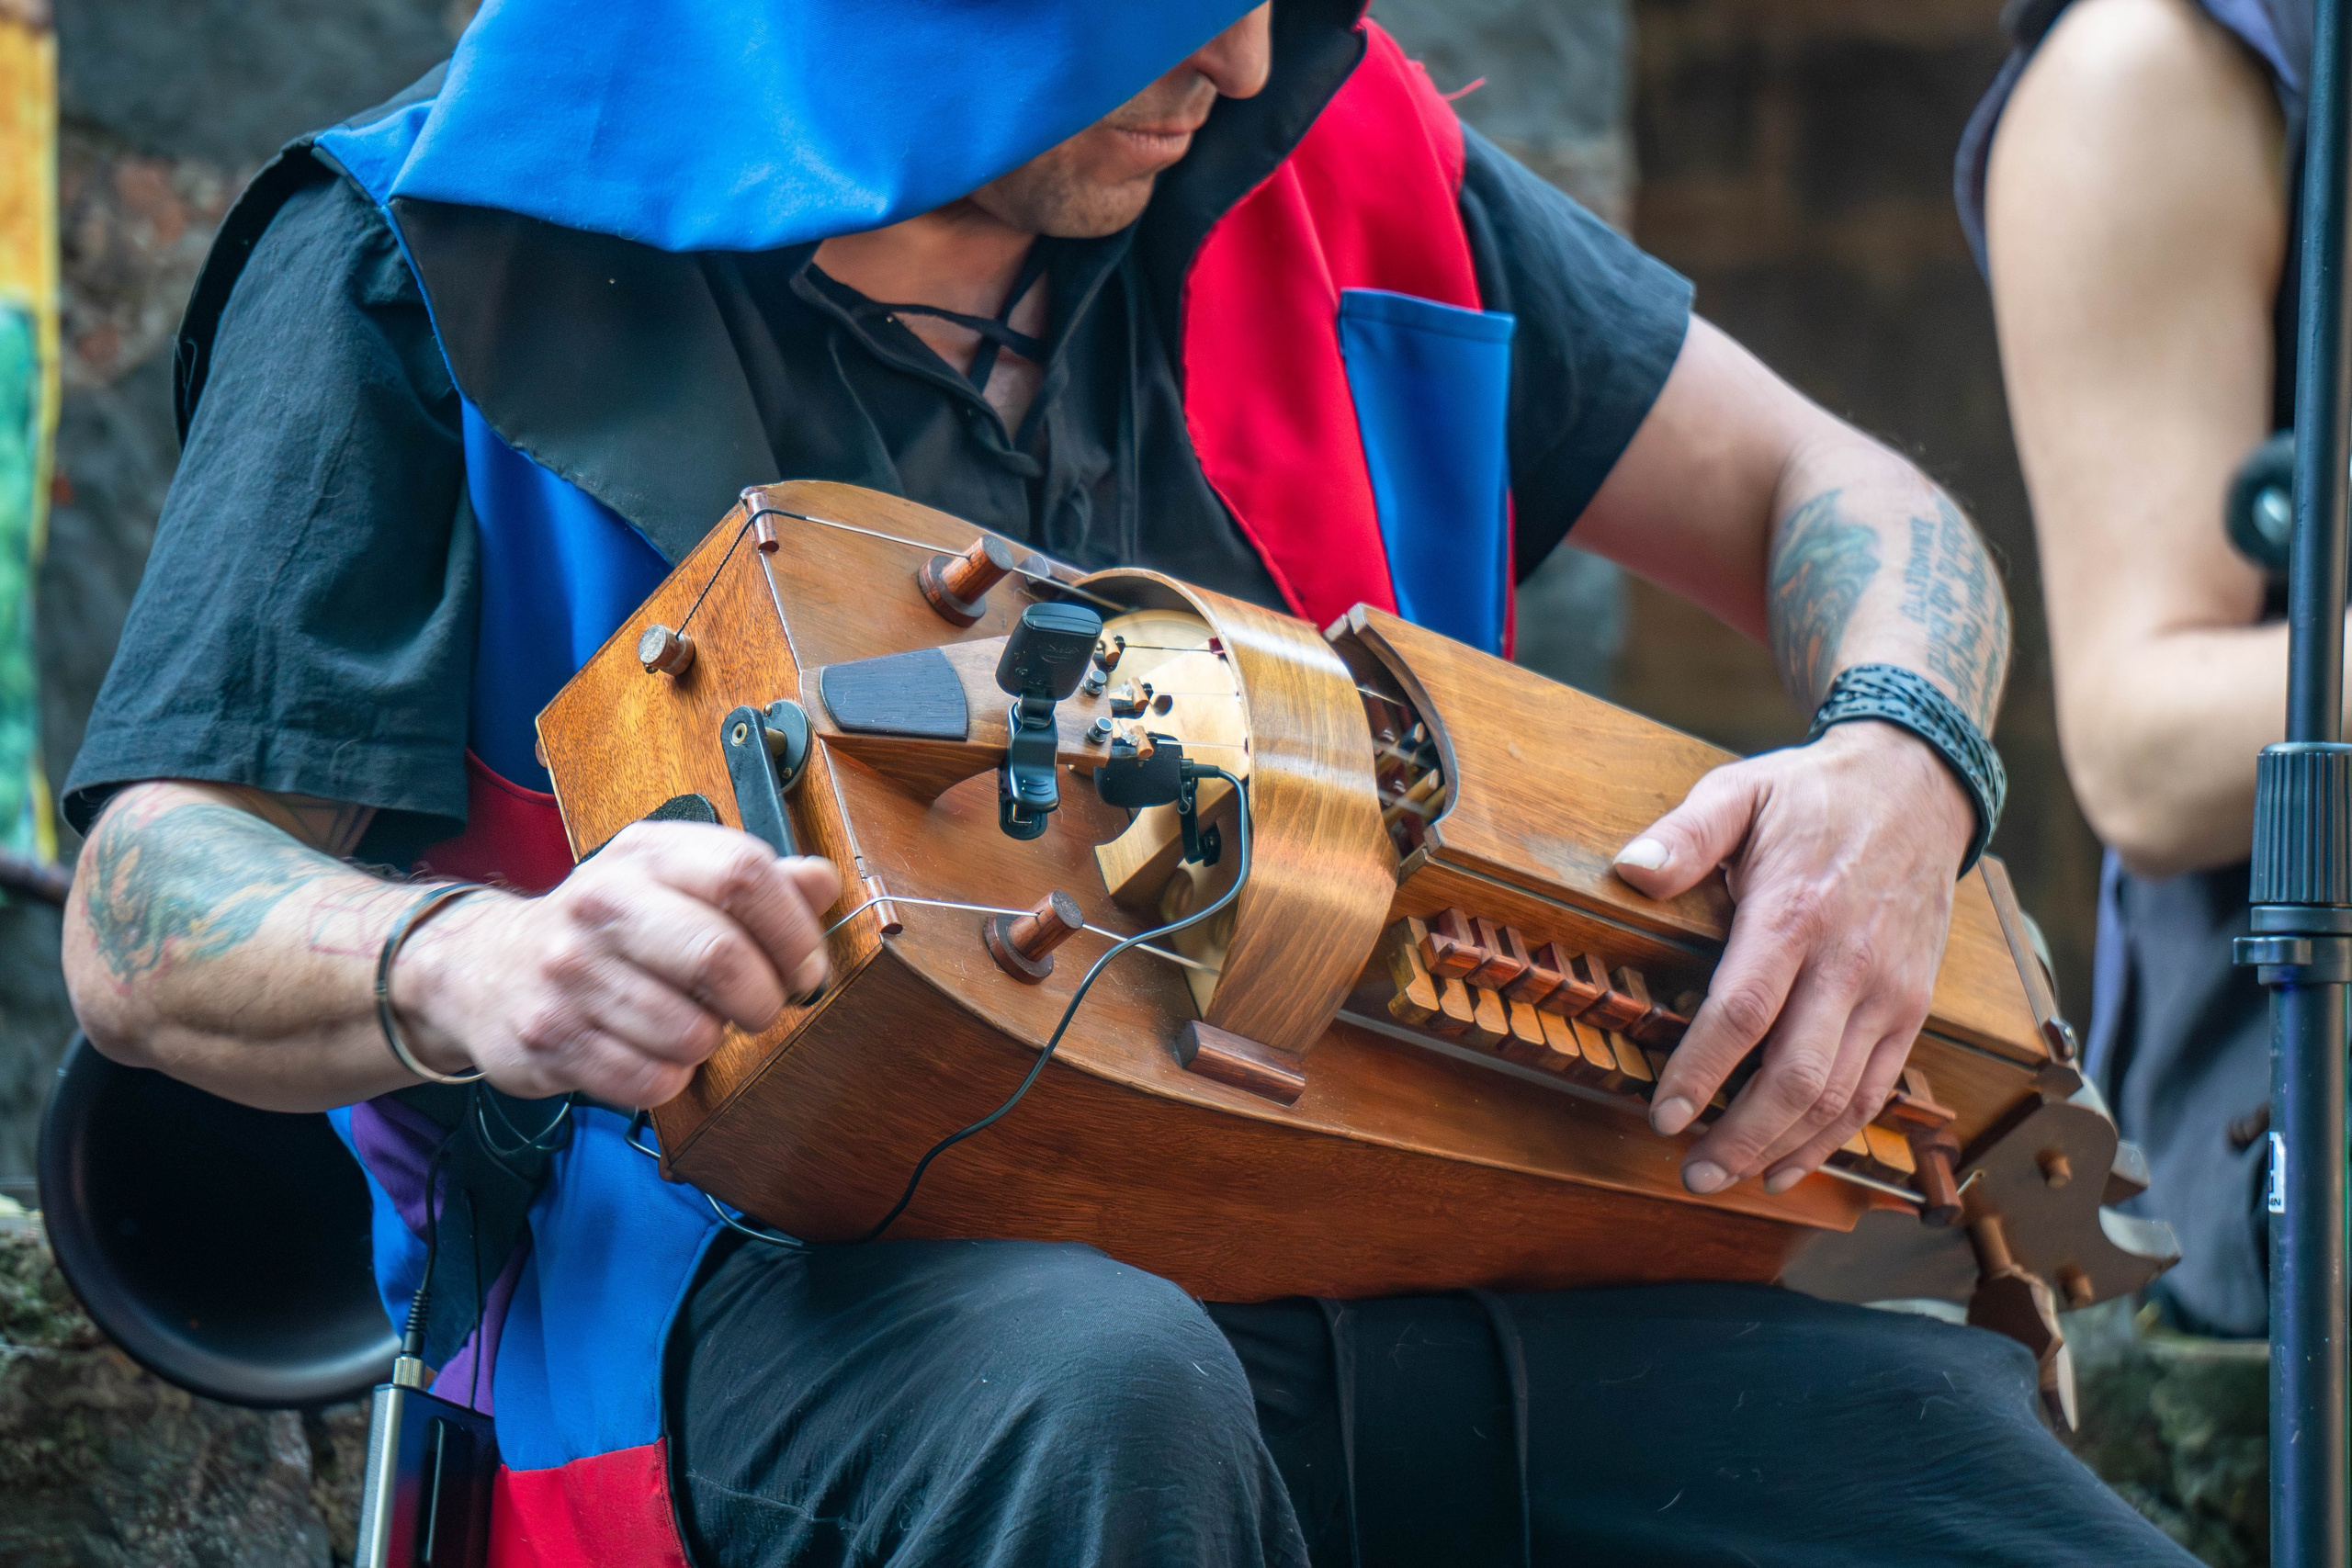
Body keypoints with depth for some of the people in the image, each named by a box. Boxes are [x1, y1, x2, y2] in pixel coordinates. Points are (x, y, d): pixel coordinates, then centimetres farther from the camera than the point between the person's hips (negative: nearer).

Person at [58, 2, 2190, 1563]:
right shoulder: (438, 259, 0)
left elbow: (1846, 511, 16)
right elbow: (147, 926, -5)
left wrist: (1903, 768, -9)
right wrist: (473, 968, -29)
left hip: (1384, 1226, 4)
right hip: (788, 1258, -3)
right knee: (1092, 1394, -39)